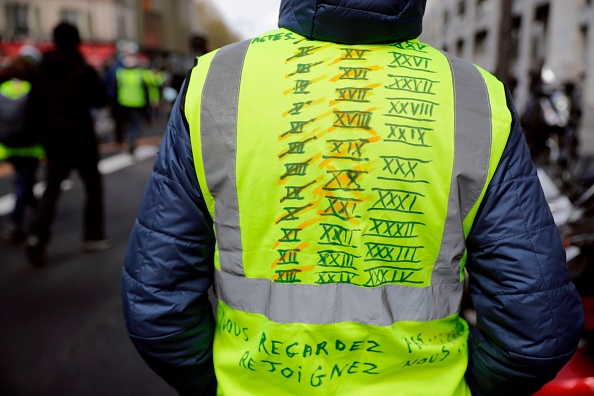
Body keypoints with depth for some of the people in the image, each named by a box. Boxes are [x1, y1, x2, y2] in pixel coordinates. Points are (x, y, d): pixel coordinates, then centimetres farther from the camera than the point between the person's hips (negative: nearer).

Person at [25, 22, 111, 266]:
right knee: (93, 186, 12)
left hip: (52, 140, 4)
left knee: (51, 189, 11)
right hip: (81, 139, -4)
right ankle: (93, 236, 16)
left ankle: (37, 236, -6)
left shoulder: (41, 70, 3)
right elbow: (101, 100, -4)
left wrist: (43, 133, 16)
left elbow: (35, 104, 7)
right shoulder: (84, 70, -11)